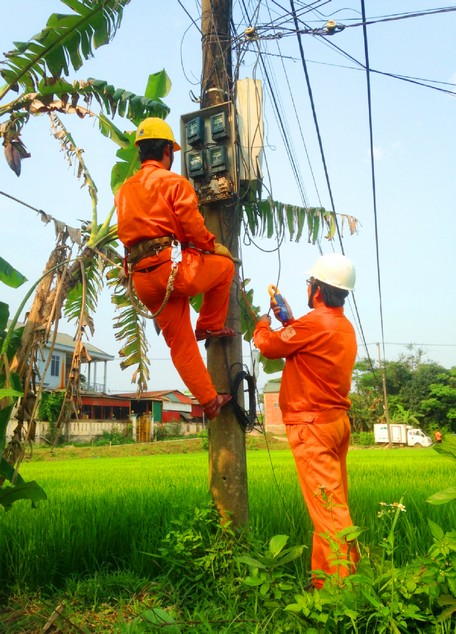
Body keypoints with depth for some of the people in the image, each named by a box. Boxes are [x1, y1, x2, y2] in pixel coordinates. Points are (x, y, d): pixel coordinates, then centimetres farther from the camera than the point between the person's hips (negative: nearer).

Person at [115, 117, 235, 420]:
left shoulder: (125, 190, 22)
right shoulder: (173, 180, 0)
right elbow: (192, 223, -9)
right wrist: (213, 246, 7)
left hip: (142, 278, 7)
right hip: (172, 265, -7)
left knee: (181, 343, 11)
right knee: (225, 265, 20)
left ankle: (210, 400, 16)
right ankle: (210, 326, 21)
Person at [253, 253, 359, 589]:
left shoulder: (315, 323, -18)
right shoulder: (345, 326, 12)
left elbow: (269, 346, -5)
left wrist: (263, 325, 15)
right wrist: (287, 320, 24)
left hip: (312, 425, -10)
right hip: (336, 421, 10)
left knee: (327, 507, -7)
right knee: (336, 504, 14)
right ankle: (329, 576, 26)